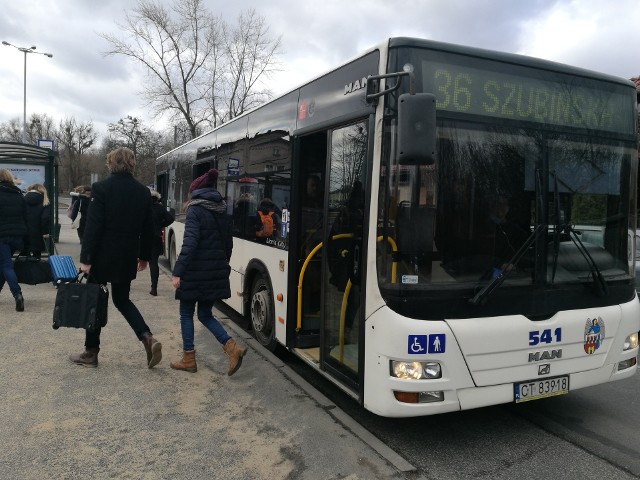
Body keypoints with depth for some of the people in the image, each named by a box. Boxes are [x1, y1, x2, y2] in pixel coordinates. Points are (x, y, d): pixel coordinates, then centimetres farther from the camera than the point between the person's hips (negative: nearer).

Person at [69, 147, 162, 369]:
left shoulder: (101, 188, -11)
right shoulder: (143, 192, 4)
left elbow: (93, 226, -15)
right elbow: (147, 228, 8)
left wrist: (85, 258, -12)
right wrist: (144, 256, 17)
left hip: (102, 255, -5)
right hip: (127, 258, 5)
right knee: (122, 300, 18)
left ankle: (91, 353, 17)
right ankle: (147, 338, 0)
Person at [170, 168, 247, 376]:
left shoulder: (195, 210, -10)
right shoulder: (222, 212, 10)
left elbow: (190, 243, -20)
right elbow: (228, 243, 13)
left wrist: (177, 272, -19)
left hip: (196, 272, -6)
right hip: (217, 272, 7)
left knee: (186, 314, 10)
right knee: (205, 314, 16)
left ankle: (188, 360, 17)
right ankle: (232, 348, 0)